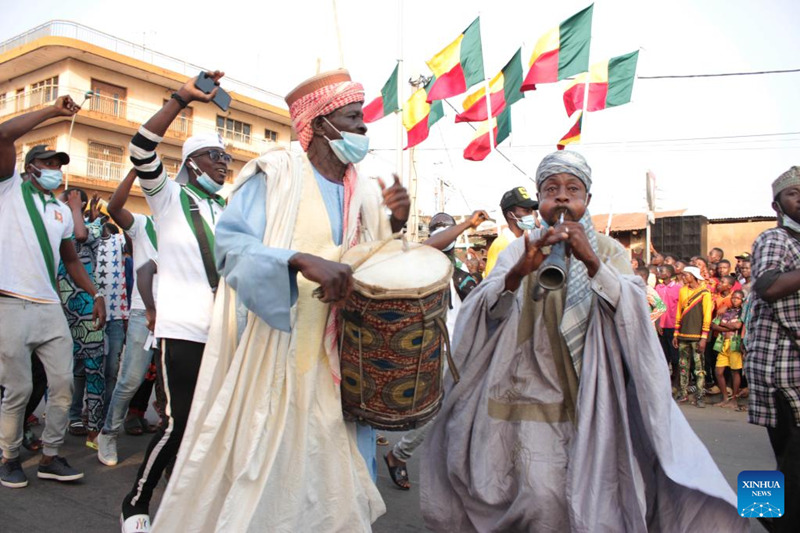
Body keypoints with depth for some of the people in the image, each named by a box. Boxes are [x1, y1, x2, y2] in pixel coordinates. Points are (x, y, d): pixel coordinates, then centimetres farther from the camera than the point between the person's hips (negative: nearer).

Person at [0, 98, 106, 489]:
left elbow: (71, 259, 23)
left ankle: (50, 457, 17)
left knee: (63, 383, 4)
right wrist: (53, 110, -4)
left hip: (50, 307, 5)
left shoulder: (62, 211, 18)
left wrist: (95, 294, 13)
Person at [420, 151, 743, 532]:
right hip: (534, 395, -1)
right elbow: (488, 310, -12)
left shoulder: (608, 250, 6)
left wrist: (593, 263, -30)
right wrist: (519, 272, -32)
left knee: (593, 496, 2)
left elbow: (633, 312, -12)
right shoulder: (521, 250, 5)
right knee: (543, 499, -8)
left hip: (594, 396, 1)